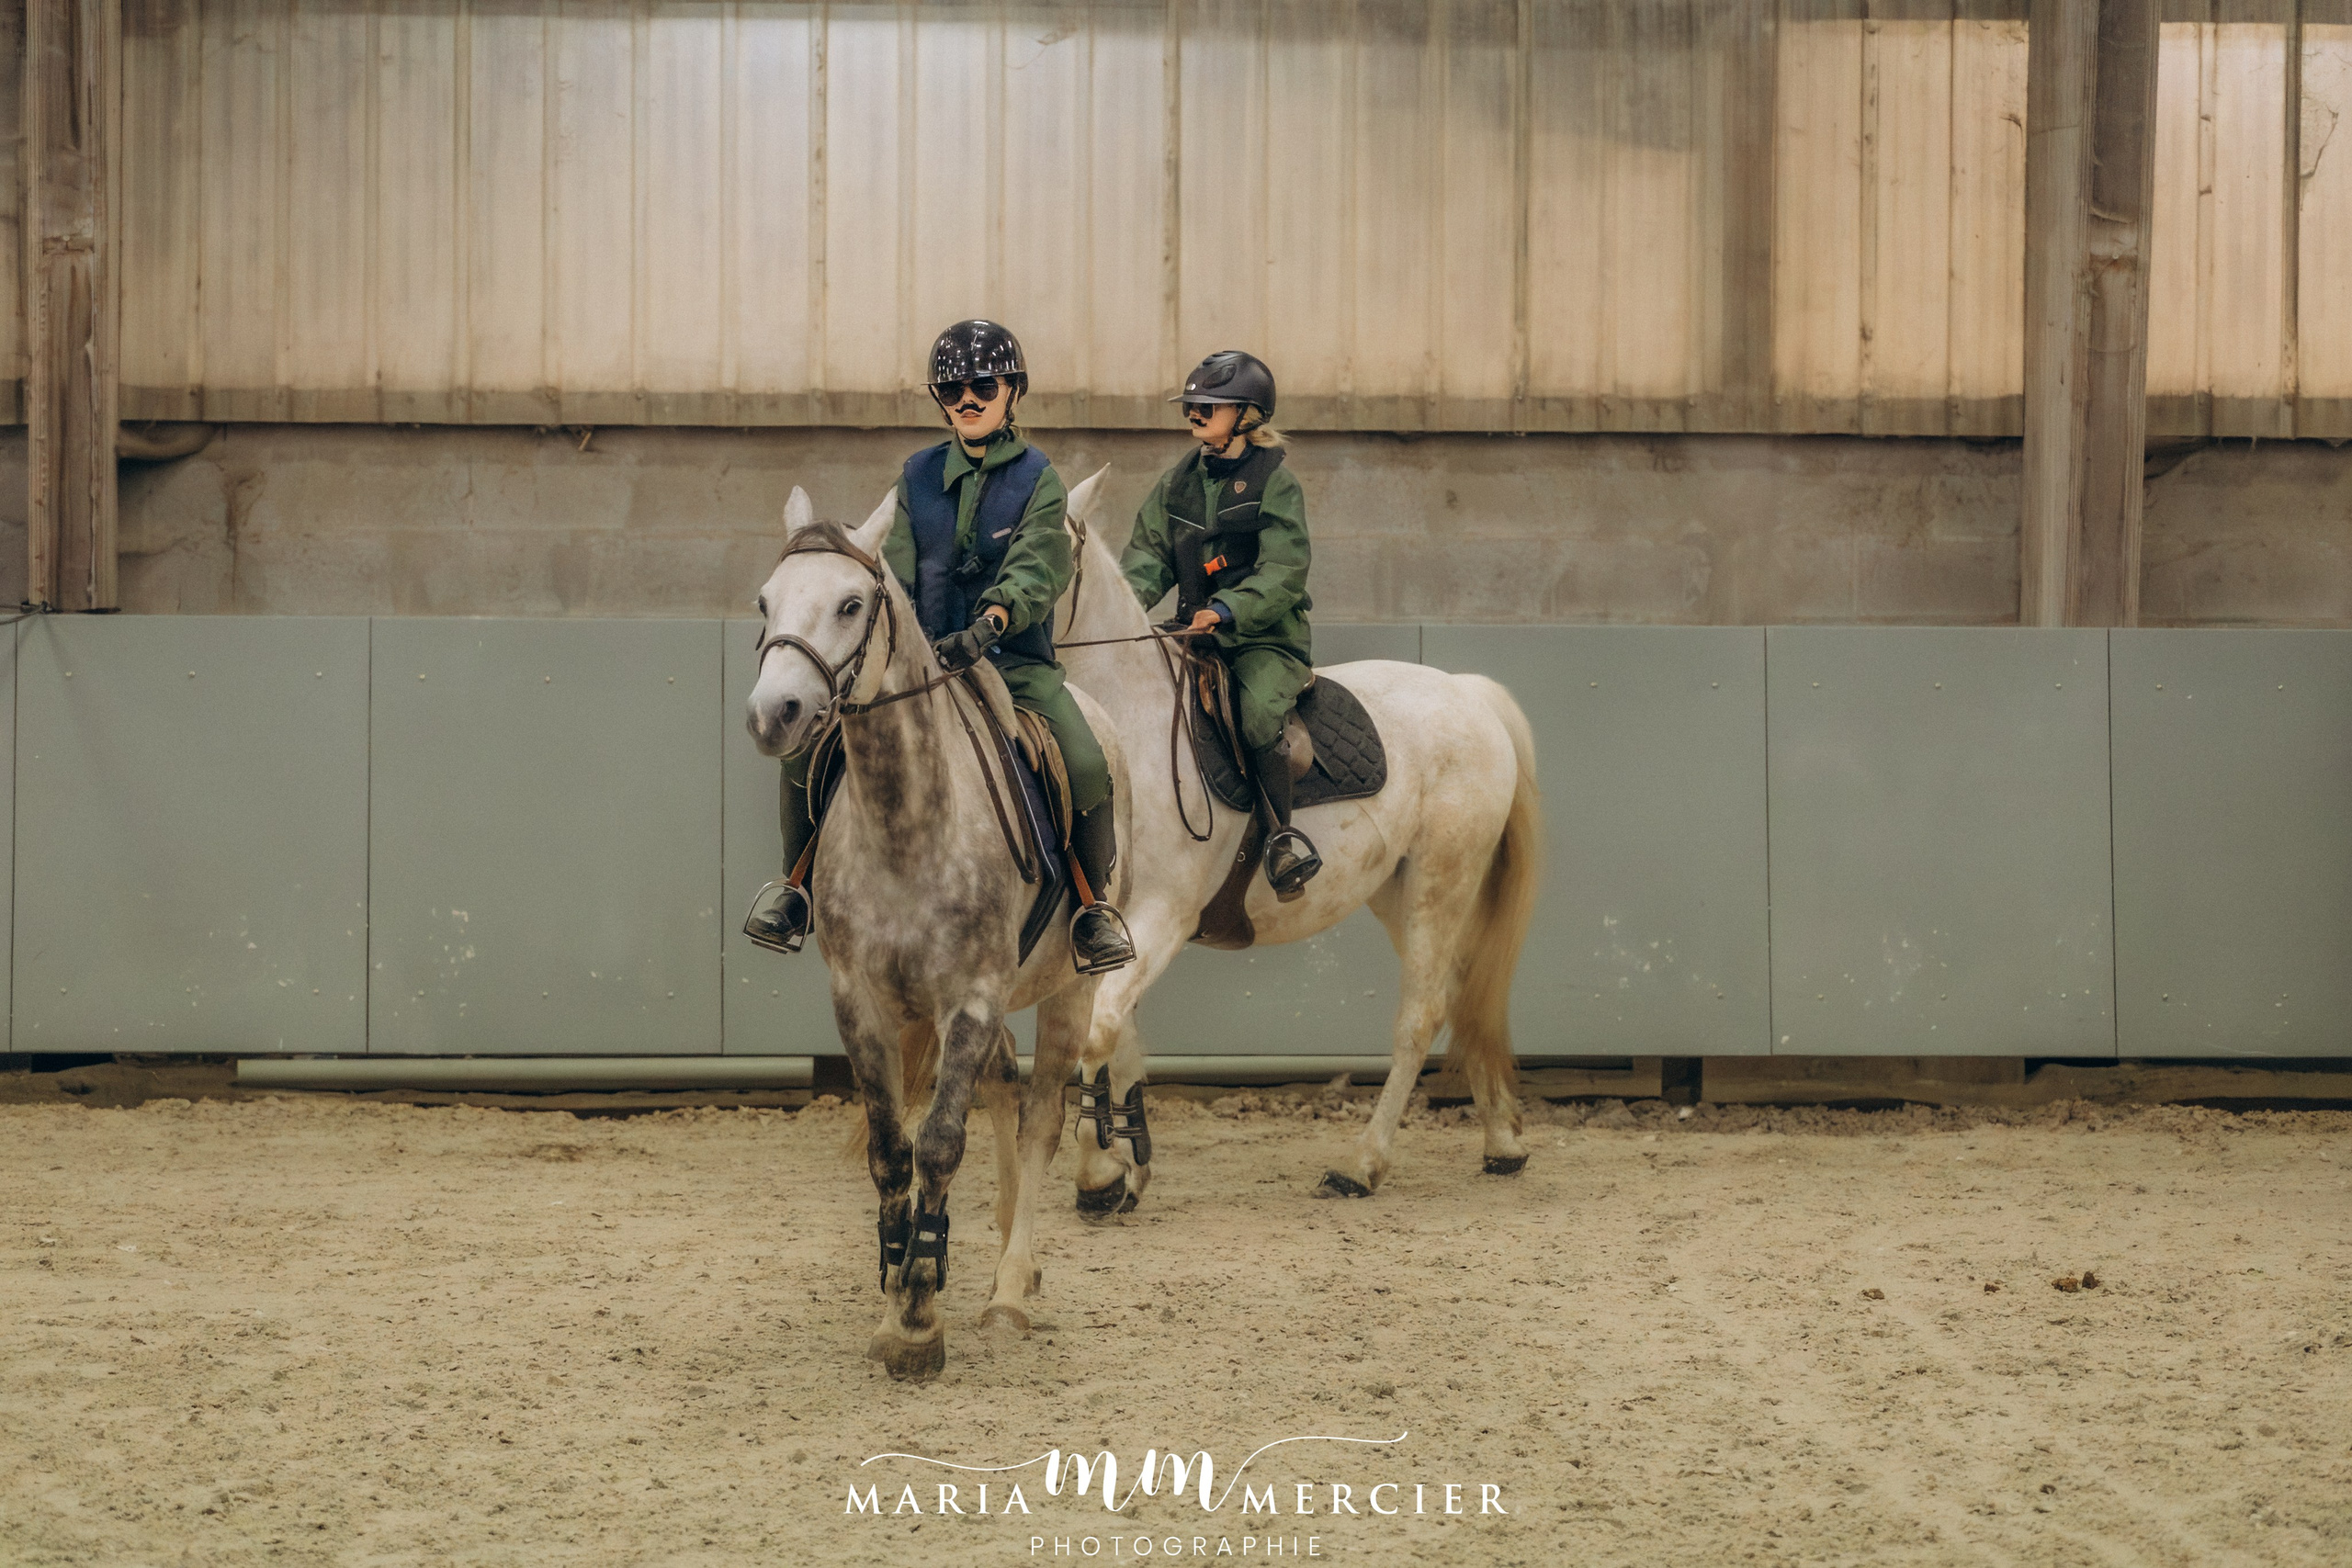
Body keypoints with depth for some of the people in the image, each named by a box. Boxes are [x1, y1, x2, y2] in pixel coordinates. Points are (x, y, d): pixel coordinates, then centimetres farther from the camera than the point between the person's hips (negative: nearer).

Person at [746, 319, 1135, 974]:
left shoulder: (1037, 480, 0)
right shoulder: (918, 475, 10)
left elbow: (1034, 573, -16)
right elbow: (896, 573, 6)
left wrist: (987, 626, -35)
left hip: (1015, 662, -3)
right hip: (921, 656, 3)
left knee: (1087, 768, -26)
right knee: (807, 748, -13)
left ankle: (1094, 902, -1)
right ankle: (797, 887, 8)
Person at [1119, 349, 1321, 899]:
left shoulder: (1275, 482, -5)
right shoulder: (1177, 483, 12)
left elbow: (1283, 572, -13)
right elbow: (1149, 550, 7)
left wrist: (1228, 610, -27)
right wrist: (1130, 595, -15)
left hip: (1266, 636, -6)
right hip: (1196, 631, 6)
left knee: (1259, 714, -29)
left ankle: (1283, 835, -19)